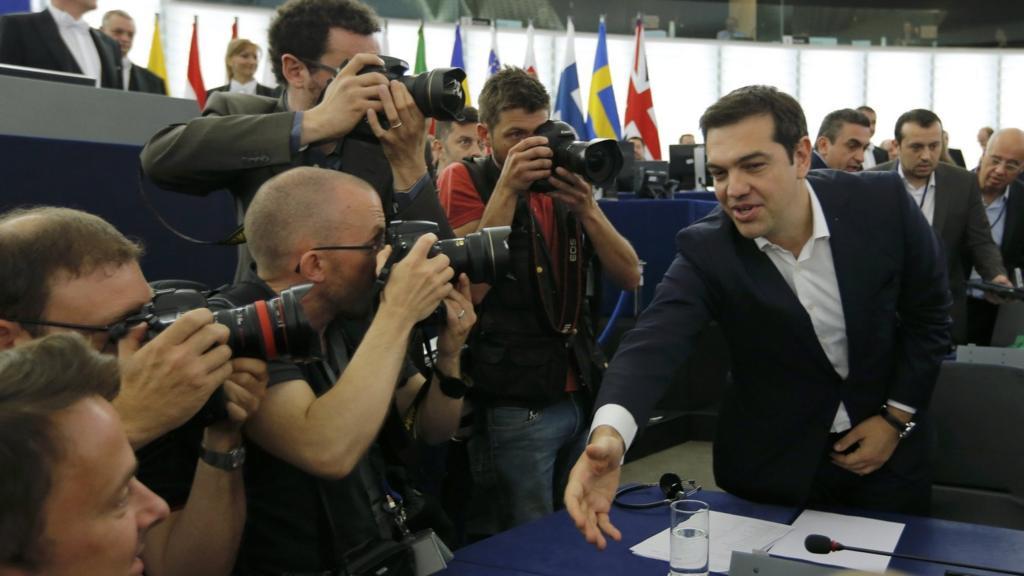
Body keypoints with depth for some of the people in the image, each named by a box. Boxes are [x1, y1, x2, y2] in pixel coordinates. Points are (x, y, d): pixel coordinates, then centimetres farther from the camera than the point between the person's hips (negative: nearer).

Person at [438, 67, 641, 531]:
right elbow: (467, 289, -20)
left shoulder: (561, 185, 10)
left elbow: (629, 277, 2)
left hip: (580, 395, 6)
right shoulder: (464, 180, -5)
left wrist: (586, 207, -13)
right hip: (515, 406, -5)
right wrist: (507, 189, -21)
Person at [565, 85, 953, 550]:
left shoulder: (882, 202, -16)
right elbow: (655, 340, -35)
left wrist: (897, 416, -8)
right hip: (774, 466, -1)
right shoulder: (705, 251, -20)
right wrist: (608, 435, -54)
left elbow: (929, 312, -2)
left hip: (883, 446, 2)